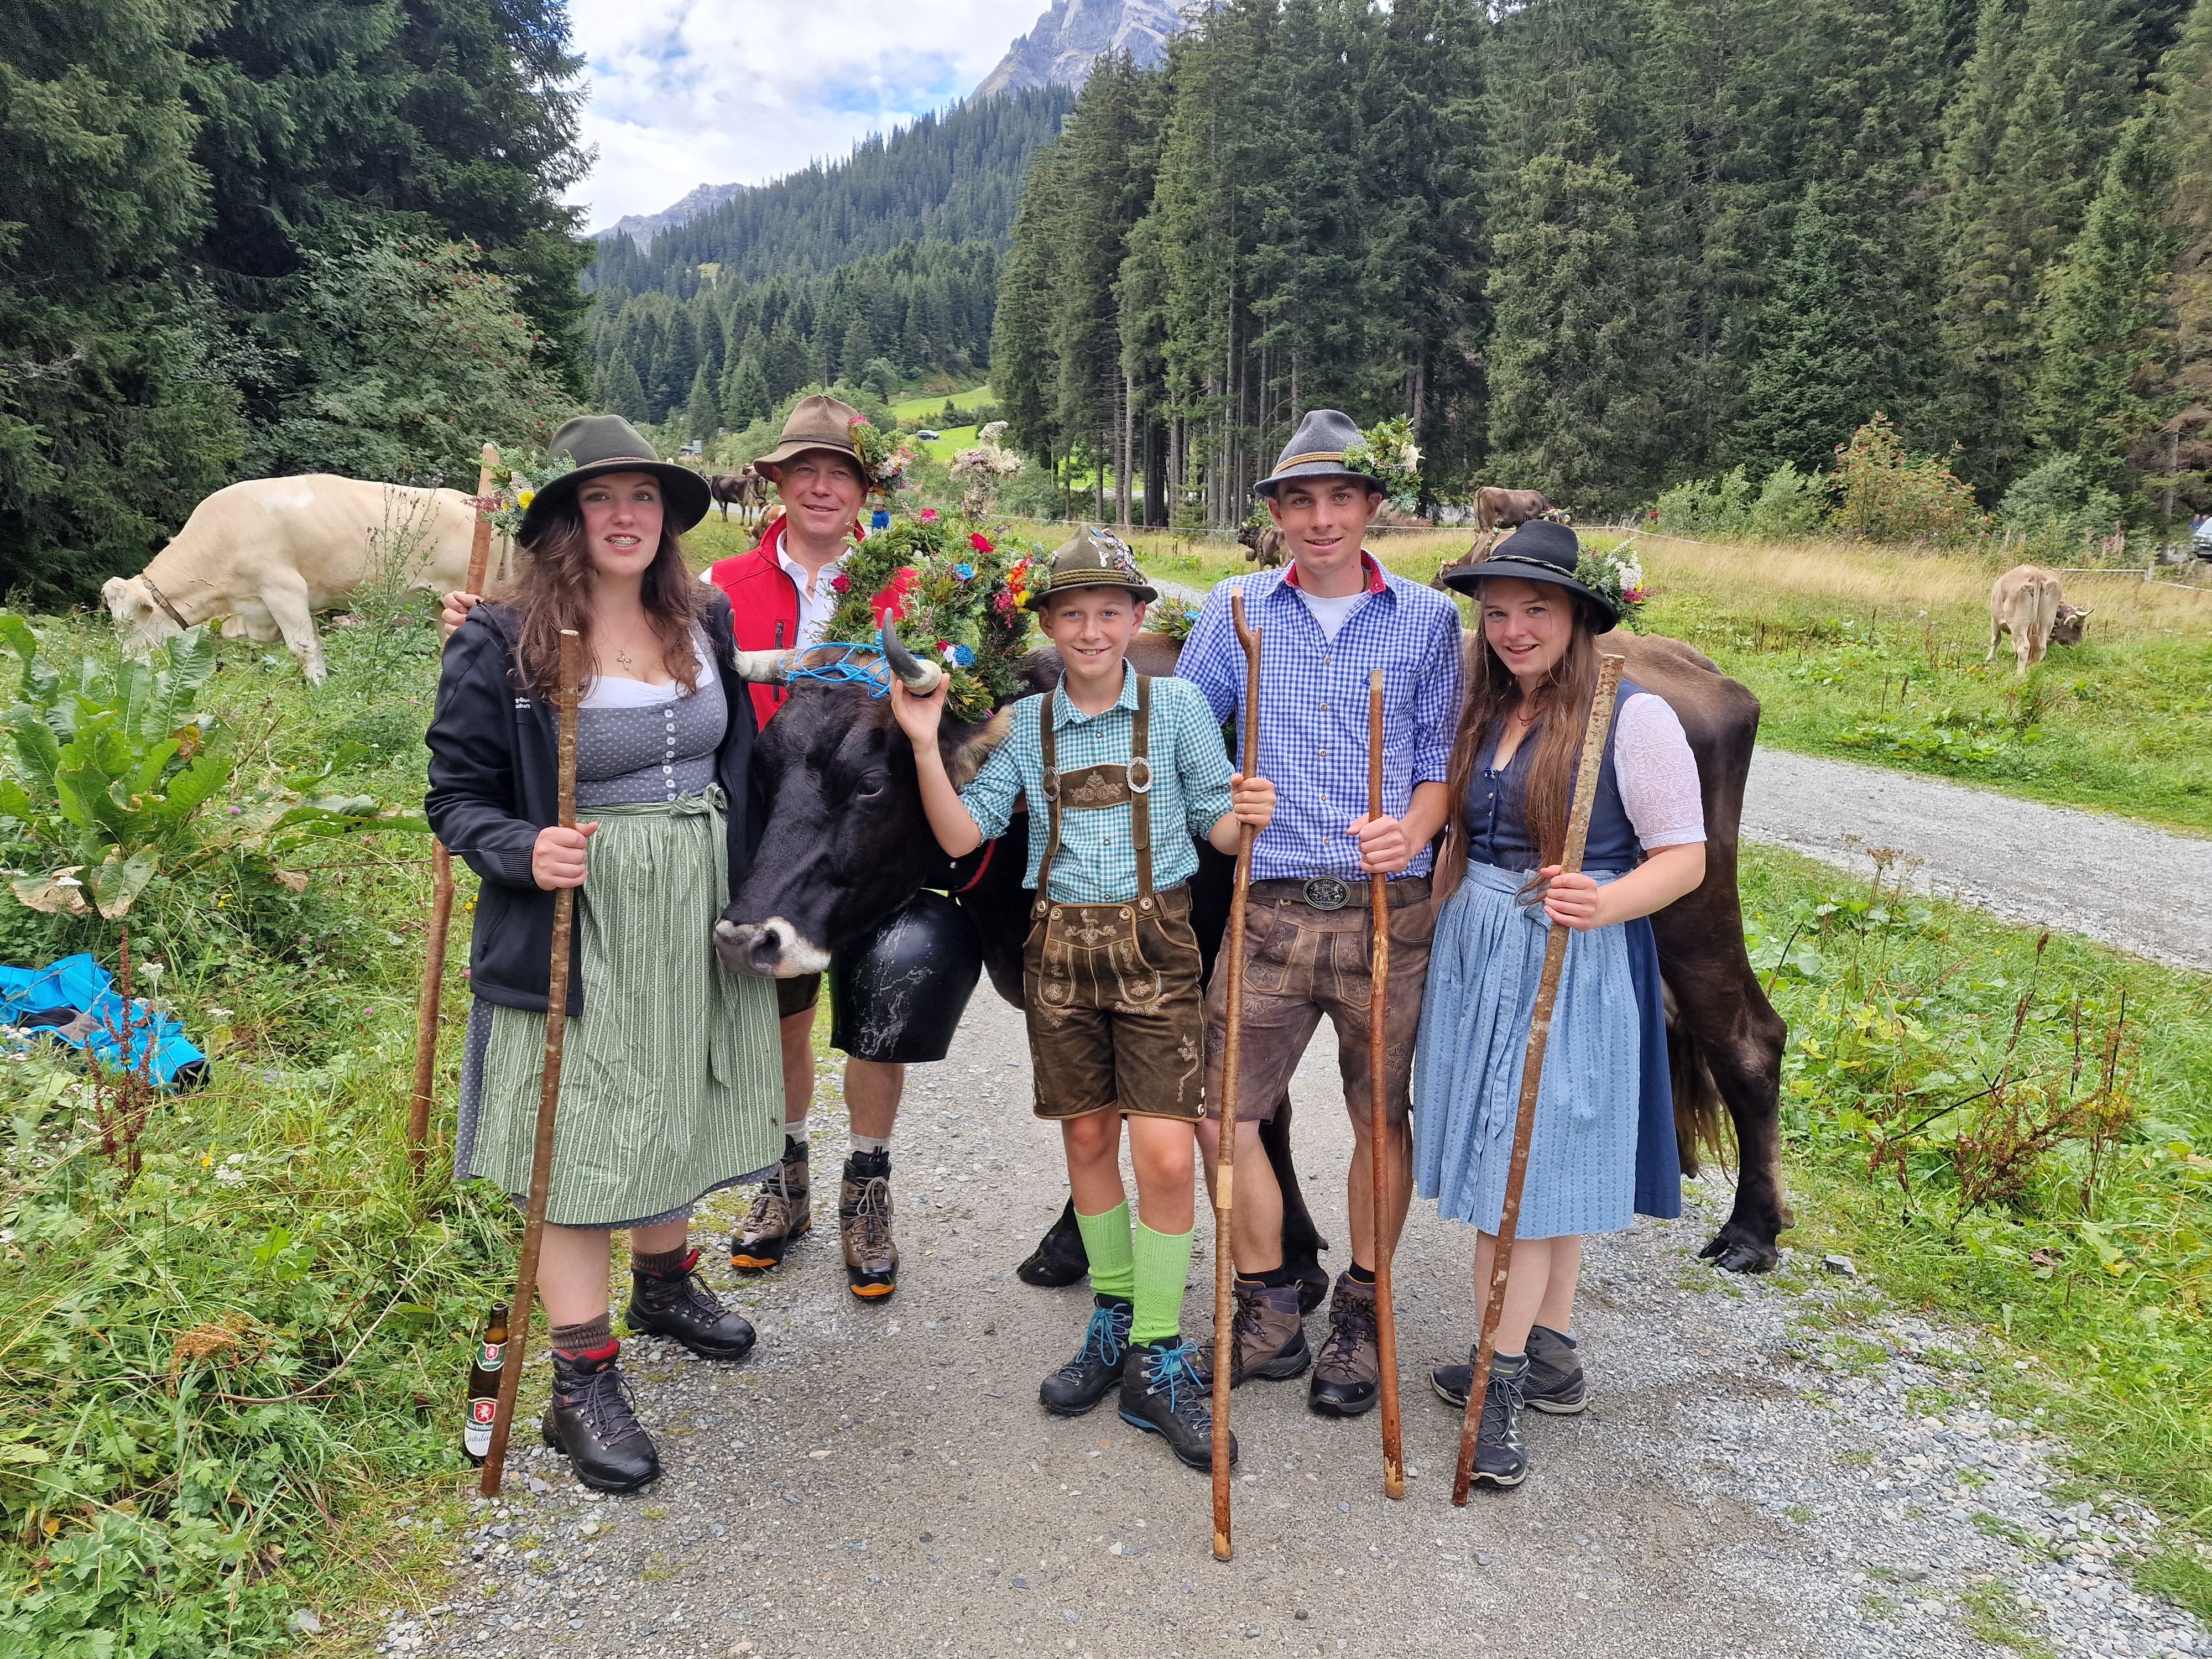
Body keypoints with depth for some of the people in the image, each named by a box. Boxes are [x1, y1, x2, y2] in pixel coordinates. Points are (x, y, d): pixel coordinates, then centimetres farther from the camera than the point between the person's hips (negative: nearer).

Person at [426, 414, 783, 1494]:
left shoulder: (707, 624, 6)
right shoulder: (502, 645, -10)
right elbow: (457, 798, -7)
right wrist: (525, 852, -26)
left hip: (697, 916, 5)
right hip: (575, 928, -5)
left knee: (672, 1113, 20)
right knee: (579, 1146, 1)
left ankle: (664, 1286, 44)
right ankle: (583, 1388, 14)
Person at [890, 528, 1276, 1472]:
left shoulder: (1177, 707, -1)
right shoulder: (1025, 724, 6)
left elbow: (1217, 826, 1)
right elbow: (960, 836, 2)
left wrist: (1249, 817, -20)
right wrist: (925, 743, -8)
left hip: (1154, 945, -2)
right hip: (1060, 945, 3)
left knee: (1164, 1155, -8)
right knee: (1087, 1139, 12)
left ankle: (1158, 1362, 7)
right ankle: (1112, 1321, 31)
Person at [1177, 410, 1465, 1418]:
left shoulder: (1428, 619, 6)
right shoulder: (1234, 611, 8)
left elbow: (1442, 755, 6)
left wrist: (1414, 827, -13)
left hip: (1390, 911, -1)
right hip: (1271, 908, 1)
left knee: (1380, 1114, 9)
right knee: (1223, 1109, 1)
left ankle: (1361, 1317, 28)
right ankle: (1268, 1315, 21)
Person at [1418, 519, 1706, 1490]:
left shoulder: (1633, 716, -10)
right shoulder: (1486, 715, 10)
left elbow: (1685, 857, -11)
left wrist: (1606, 904, -28)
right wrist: (1432, 925, 16)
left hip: (1573, 970, -6)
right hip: (1477, 956, 6)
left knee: (1523, 1168, -3)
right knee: (1539, 1165, 14)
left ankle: (1500, 1385, 10)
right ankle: (1551, 1357, 28)